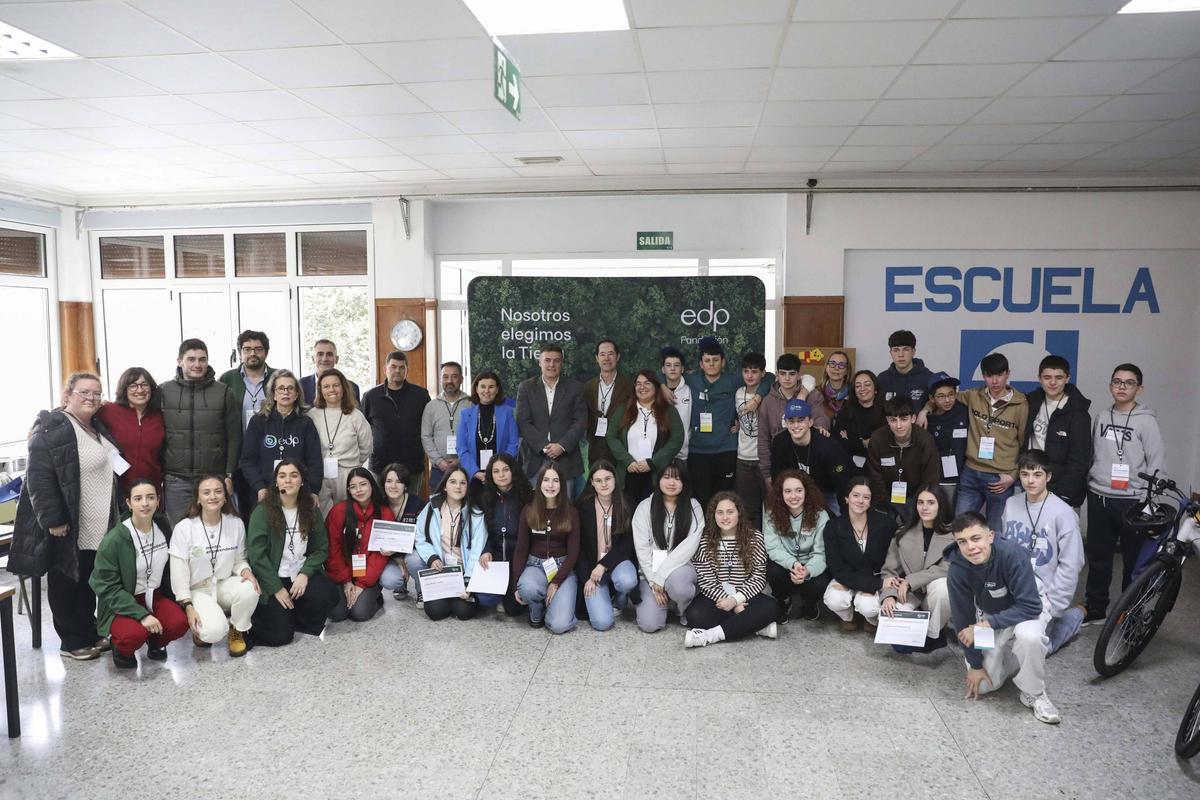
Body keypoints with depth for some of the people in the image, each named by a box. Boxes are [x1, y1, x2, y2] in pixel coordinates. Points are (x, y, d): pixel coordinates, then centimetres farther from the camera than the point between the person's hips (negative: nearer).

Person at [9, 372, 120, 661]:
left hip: (97, 527, 8)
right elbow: (39, 478, -21)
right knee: (66, 583, 6)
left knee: (89, 582, 16)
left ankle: (90, 634, 27)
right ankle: (72, 642, 15)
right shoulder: (52, 429, -15)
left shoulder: (98, 428, 13)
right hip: (67, 527, -8)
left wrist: (113, 516, 17)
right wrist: (53, 521, -23)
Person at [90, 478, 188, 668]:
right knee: (135, 634, -33)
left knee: (179, 624, -24)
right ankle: (120, 646, 4)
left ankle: (156, 641, 10)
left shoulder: (162, 525, -2)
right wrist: (141, 614, -24)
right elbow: (107, 587, -16)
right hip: (121, 603, -4)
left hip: (155, 595, 4)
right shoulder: (114, 540, -18)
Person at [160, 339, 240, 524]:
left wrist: (229, 474, -2)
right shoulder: (164, 392, 6)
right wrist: (157, 477, 3)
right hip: (176, 481, 1)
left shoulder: (224, 392, 4)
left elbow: (234, 437, 3)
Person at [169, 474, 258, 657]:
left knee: (249, 589, -32)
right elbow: (179, 572, -10)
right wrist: (188, 607, -16)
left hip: (225, 585, 3)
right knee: (215, 631, -30)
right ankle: (200, 629, 11)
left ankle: (237, 631, -1)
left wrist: (245, 570, -18)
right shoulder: (184, 528, -13)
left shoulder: (236, 524, -4)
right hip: (197, 590, -3)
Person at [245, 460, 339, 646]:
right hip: (272, 577, -3)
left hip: (301, 573, 4)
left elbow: (321, 548, 3)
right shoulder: (263, 511, -10)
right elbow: (256, 554, -13)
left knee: (330, 595, -25)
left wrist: (305, 574, -14)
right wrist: (277, 588, -15)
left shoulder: (311, 510, 3)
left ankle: (298, 619, 6)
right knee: (279, 635, -13)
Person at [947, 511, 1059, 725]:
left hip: (1023, 613, -2)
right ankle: (1011, 659, 25)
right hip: (988, 616, 3)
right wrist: (975, 665, -10)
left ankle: (1034, 695, -12)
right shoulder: (957, 570, -23)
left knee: (1029, 635, -37)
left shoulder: (1013, 555, -32)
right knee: (984, 685, -5)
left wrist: (986, 625, -33)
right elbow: (962, 619, -14)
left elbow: (1030, 607, -30)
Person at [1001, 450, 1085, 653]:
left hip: (1043, 593, -4)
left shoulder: (1063, 513, -12)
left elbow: (1070, 565, -10)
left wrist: (1049, 607, -12)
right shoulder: (1011, 504, 3)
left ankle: (1072, 616, 15)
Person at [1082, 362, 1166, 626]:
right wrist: (1089, 486, 13)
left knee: (1133, 559, 6)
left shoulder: (1147, 421, -6)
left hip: (1131, 501, -4)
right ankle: (1095, 609, 24)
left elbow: (1156, 464, -8)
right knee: (1098, 557, 12)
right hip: (1098, 498, 4)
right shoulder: (1101, 417, 7)